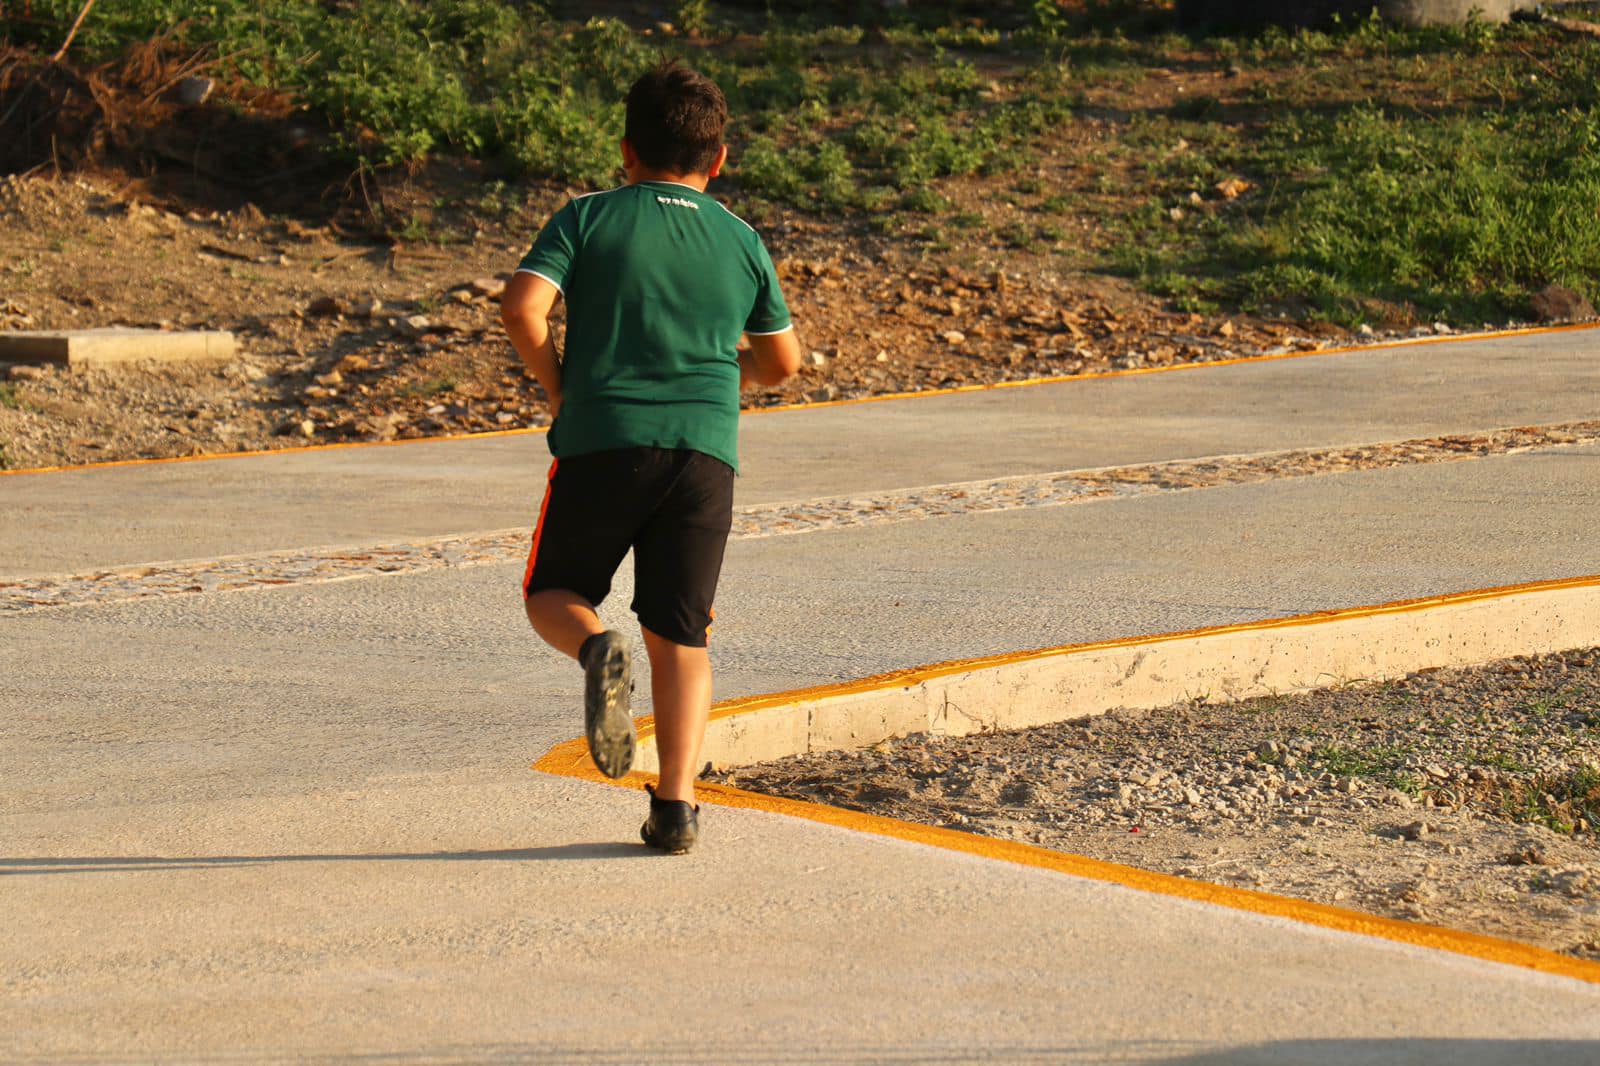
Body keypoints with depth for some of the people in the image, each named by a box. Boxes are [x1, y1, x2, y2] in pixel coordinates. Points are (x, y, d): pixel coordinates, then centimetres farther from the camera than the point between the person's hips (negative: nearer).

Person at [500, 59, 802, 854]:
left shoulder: (588, 219, 4)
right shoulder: (741, 242, 11)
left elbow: (522, 310, -10)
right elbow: (781, 362, 19)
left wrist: (557, 388, 5)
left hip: (601, 441, -2)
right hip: (706, 450, 2)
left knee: (552, 594, 16)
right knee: (679, 635, 7)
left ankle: (599, 652, -18)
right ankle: (676, 805, -4)